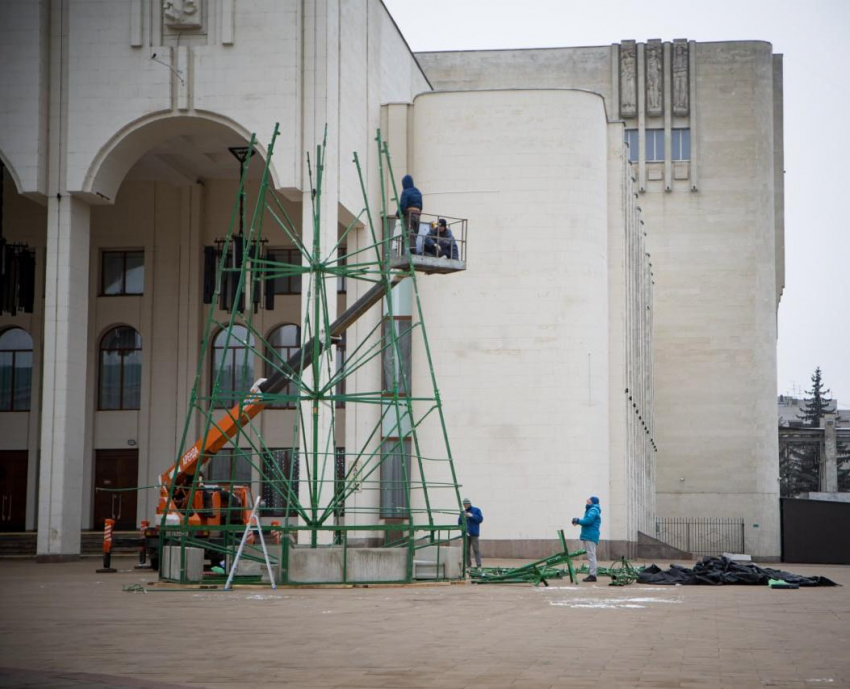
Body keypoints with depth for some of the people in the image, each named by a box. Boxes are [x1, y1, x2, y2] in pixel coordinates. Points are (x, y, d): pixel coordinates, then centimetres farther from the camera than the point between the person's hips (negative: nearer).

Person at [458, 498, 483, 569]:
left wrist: (472, 515, -15)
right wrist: (462, 516, -9)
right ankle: (468, 565, 9)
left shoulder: (476, 510, 3)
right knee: (467, 550, 4)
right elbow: (459, 522, 10)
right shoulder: (463, 512, 15)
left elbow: (480, 519, -8)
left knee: (475, 549, -11)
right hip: (466, 533, 5)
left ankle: (479, 565, -13)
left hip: (474, 534, -5)